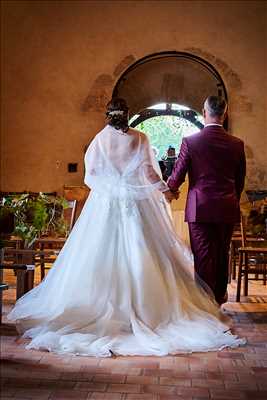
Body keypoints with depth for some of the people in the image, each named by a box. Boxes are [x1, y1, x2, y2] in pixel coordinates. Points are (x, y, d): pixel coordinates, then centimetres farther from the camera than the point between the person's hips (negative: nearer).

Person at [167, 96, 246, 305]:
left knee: (203, 257, 4)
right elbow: (240, 181, 8)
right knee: (222, 255, 17)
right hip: (227, 209, 3)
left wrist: (169, 190, 18)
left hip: (200, 208, -3)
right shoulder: (237, 144, 0)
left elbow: (177, 176, -4)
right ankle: (220, 296, 32)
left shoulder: (190, 141, -8)